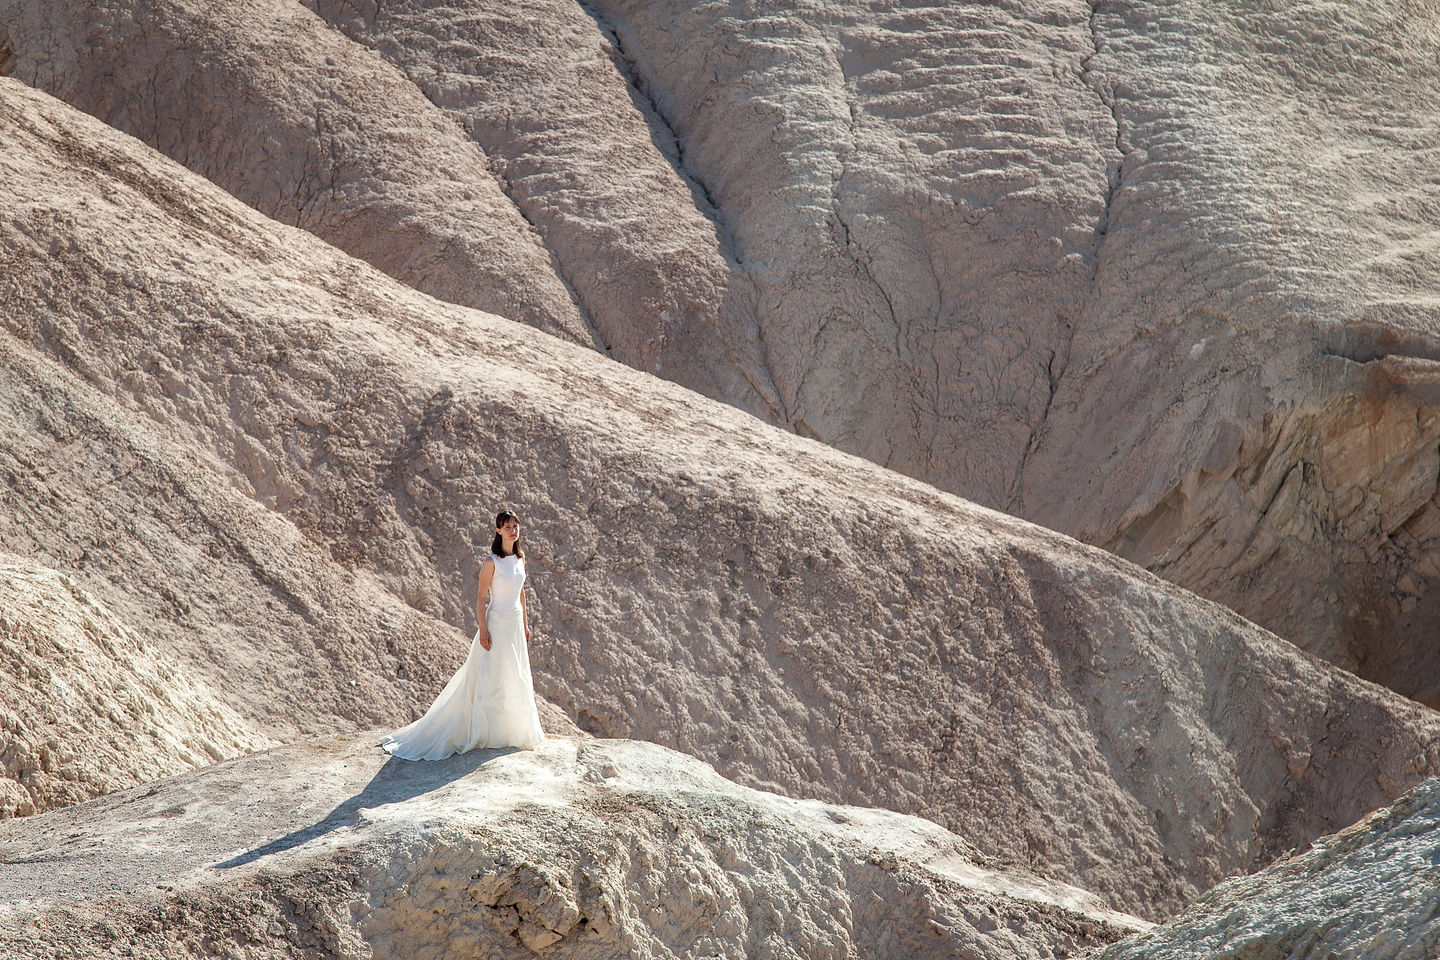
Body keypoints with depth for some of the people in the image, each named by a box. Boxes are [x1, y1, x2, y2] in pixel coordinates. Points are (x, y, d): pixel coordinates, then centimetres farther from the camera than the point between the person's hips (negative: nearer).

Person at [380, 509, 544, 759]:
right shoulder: (491, 562, -13)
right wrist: (483, 629, -17)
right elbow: (481, 598, -12)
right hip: (497, 623, -7)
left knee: (516, 678, 14)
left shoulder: (520, 558, 7)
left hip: (516, 624, 7)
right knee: (491, 678, -2)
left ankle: (515, 728, 26)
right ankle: (486, 731, 6)